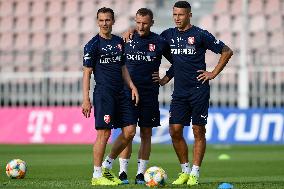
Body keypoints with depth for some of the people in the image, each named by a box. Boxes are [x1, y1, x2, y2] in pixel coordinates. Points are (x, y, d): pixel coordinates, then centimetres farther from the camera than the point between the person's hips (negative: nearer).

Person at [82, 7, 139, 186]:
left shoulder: (119, 42, 14)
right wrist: (86, 99, -12)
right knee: (104, 133, -8)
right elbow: (87, 72, -7)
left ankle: (107, 166, 18)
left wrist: (131, 85, 9)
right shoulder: (93, 45, -5)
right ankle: (97, 176, 0)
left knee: (130, 131, 3)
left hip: (120, 93, 7)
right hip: (103, 93, -7)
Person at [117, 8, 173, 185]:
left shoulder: (160, 42, 2)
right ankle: (123, 172, -1)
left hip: (150, 94, 1)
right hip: (128, 92, -1)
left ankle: (141, 173, 8)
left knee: (146, 134, 3)